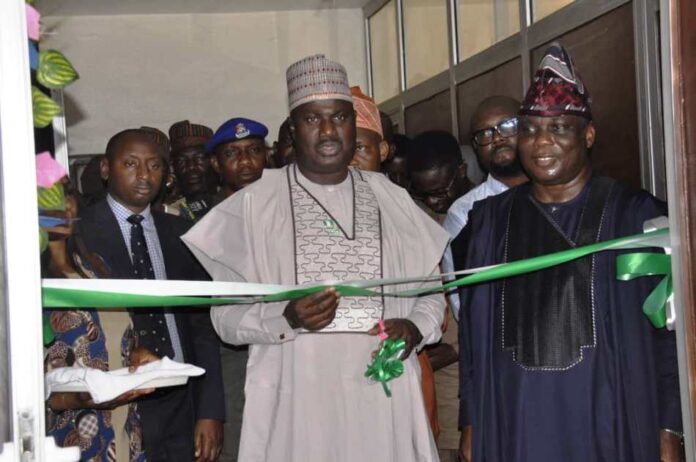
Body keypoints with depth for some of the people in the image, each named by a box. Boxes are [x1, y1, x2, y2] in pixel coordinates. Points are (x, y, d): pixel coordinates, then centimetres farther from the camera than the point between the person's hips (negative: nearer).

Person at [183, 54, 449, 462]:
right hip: (297, 402, -2)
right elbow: (226, 313, -1)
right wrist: (286, 318, -18)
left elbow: (431, 290, 15)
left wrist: (414, 329, -6)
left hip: (384, 399, 2)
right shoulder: (255, 204, 0)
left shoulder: (391, 200, 9)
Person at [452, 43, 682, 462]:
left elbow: (667, 332, -3)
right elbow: (474, 332, 9)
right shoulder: (489, 221, 7)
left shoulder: (635, 215, -2)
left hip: (608, 428, -2)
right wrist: (471, 425, 6)